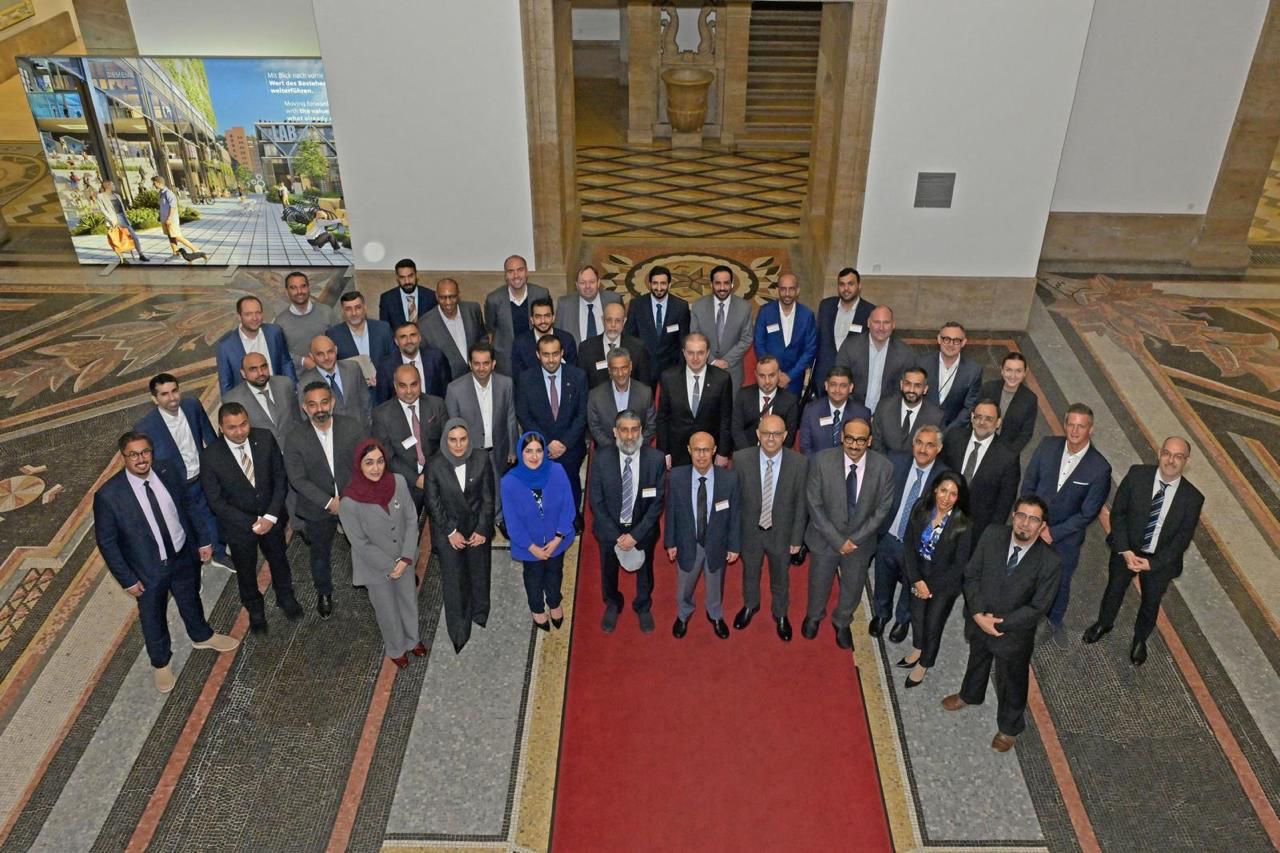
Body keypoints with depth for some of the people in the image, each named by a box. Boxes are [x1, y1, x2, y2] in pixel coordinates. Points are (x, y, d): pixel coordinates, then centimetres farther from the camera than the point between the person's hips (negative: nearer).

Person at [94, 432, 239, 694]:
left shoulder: (168, 472, -14)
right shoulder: (108, 495, -26)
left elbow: (187, 507, 1)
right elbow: (106, 542, -15)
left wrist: (202, 540, 5)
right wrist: (127, 579, -12)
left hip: (184, 556, 3)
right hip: (148, 569, -3)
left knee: (190, 600, 29)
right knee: (153, 617, 20)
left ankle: (202, 636, 58)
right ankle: (160, 663, 48)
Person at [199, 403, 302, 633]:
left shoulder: (265, 439, -19)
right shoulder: (210, 457, -25)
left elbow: (280, 477, -10)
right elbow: (216, 501, -17)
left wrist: (271, 516, -17)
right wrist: (251, 523, -20)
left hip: (271, 517, 2)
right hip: (238, 524, -2)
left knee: (279, 560, 25)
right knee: (246, 570, 22)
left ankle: (285, 597, 54)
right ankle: (254, 608, 50)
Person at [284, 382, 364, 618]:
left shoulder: (353, 427, -15)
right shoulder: (296, 439, -17)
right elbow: (298, 479, -15)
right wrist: (328, 502, -21)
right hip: (318, 508, 0)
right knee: (320, 552, 21)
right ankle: (324, 592, 47)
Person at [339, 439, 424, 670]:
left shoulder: (398, 482, -20)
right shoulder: (350, 503, -30)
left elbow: (412, 520, -10)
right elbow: (361, 544, -20)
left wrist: (406, 558, -16)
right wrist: (389, 566, -15)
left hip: (404, 559, 3)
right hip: (376, 567, -3)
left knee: (409, 600, 27)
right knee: (387, 610, 21)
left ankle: (412, 638, 56)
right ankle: (395, 648, 50)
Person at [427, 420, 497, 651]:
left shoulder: (481, 459, -14)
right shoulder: (435, 465, -16)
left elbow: (488, 497, -7)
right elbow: (433, 504, -8)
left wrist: (482, 530, -8)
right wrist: (451, 533, -9)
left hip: (478, 527, 2)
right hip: (448, 530, -1)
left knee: (479, 573, 18)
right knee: (454, 581, 3)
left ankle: (480, 615, 43)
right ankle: (459, 632, 18)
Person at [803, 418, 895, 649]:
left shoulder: (884, 467, -19)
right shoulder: (821, 461, -22)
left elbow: (883, 508, -9)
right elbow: (814, 504, -16)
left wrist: (855, 538, -14)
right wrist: (837, 539, -18)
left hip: (861, 540, 1)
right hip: (825, 538, -1)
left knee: (853, 587, 22)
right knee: (819, 583, 21)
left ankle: (842, 623, 52)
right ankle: (813, 617, 53)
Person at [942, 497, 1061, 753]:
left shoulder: (1049, 561, -26)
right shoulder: (992, 535, -19)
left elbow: (1038, 607, -19)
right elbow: (972, 574, -11)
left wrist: (1001, 623, -20)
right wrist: (978, 615, -19)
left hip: (1014, 632, -3)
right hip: (978, 621, 3)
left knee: (1011, 681, 20)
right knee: (977, 660, 32)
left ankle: (1009, 727, 48)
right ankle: (969, 695, 63)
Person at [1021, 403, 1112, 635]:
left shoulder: (1100, 468, -23)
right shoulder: (1048, 445, -15)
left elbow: (1088, 513, -16)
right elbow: (1028, 484, -5)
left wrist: (1054, 533, -17)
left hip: (1066, 537, -2)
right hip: (1033, 527, 2)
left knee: (1060, 582, 21)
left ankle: (1055, 620, 48)